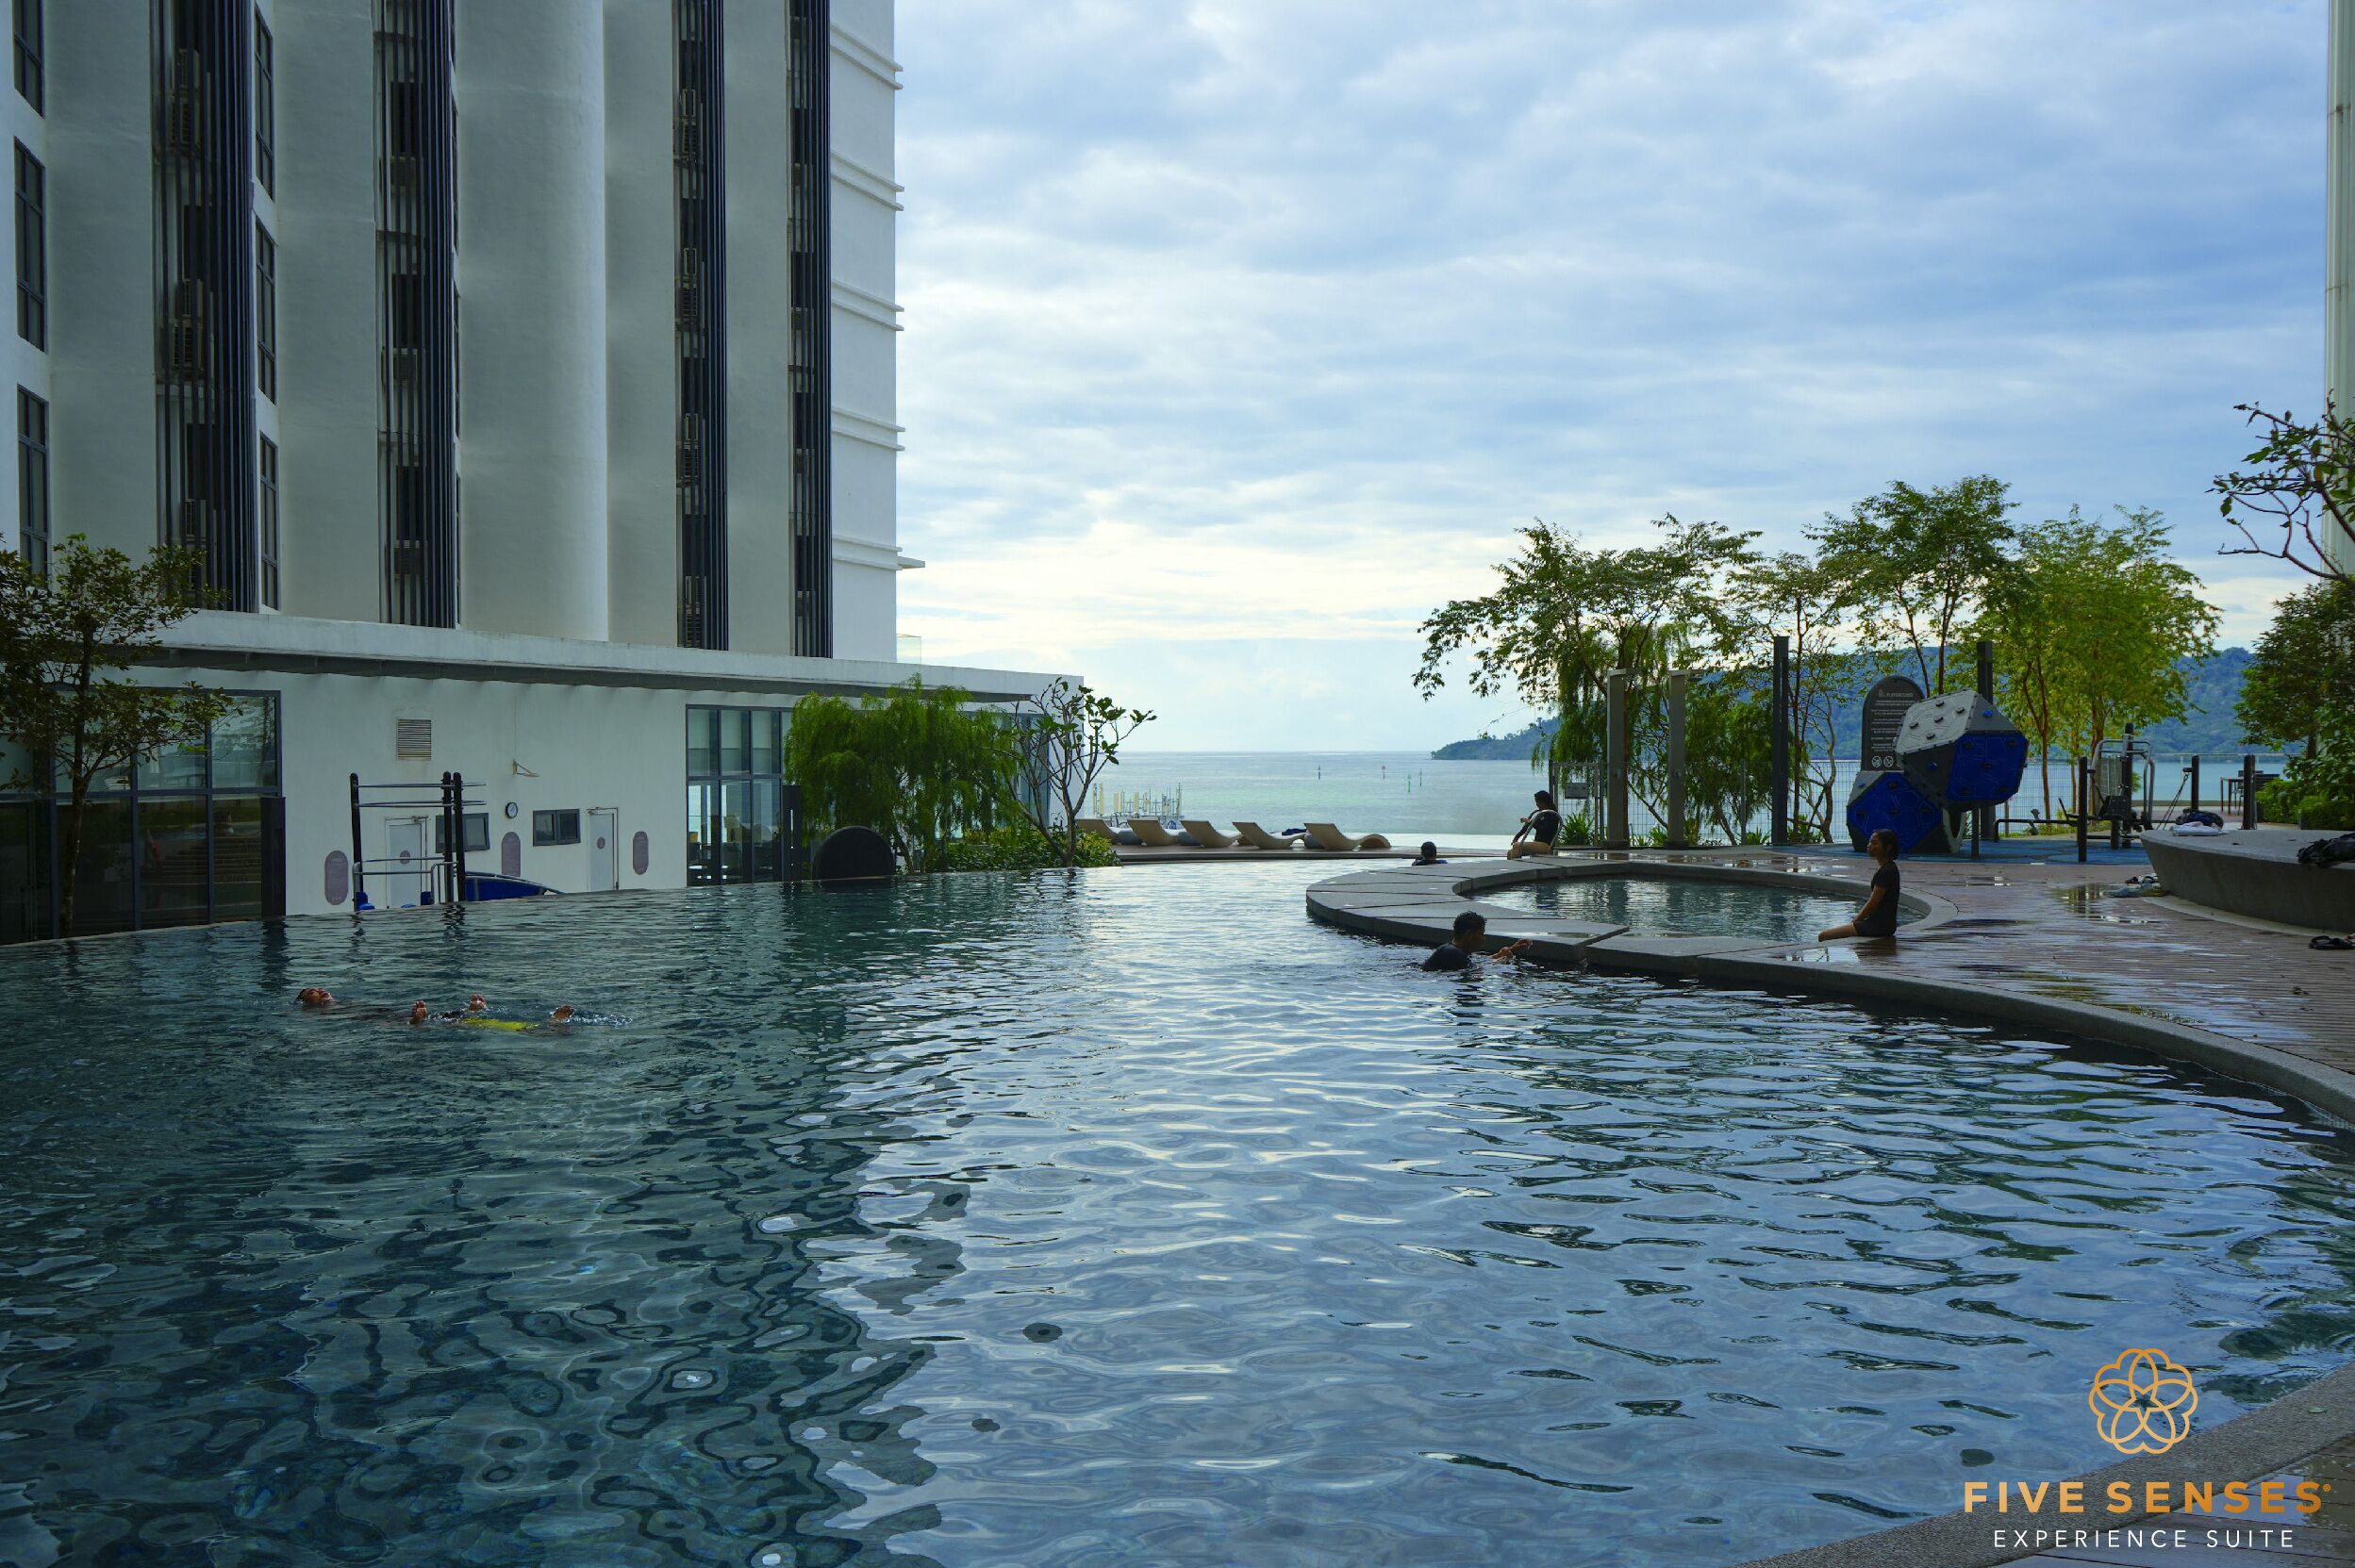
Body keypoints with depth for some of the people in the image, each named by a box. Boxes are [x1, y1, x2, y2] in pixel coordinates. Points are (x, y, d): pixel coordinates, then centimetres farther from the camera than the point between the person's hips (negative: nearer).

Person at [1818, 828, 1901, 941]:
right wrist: (1855, 921, 13)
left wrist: (1854, 922, -5)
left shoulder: (1886, 872, -18)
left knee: (1823, 936, -15)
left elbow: (1872, 904, -16)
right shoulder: (1889, 868, 16)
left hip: (1878, 926, -11)